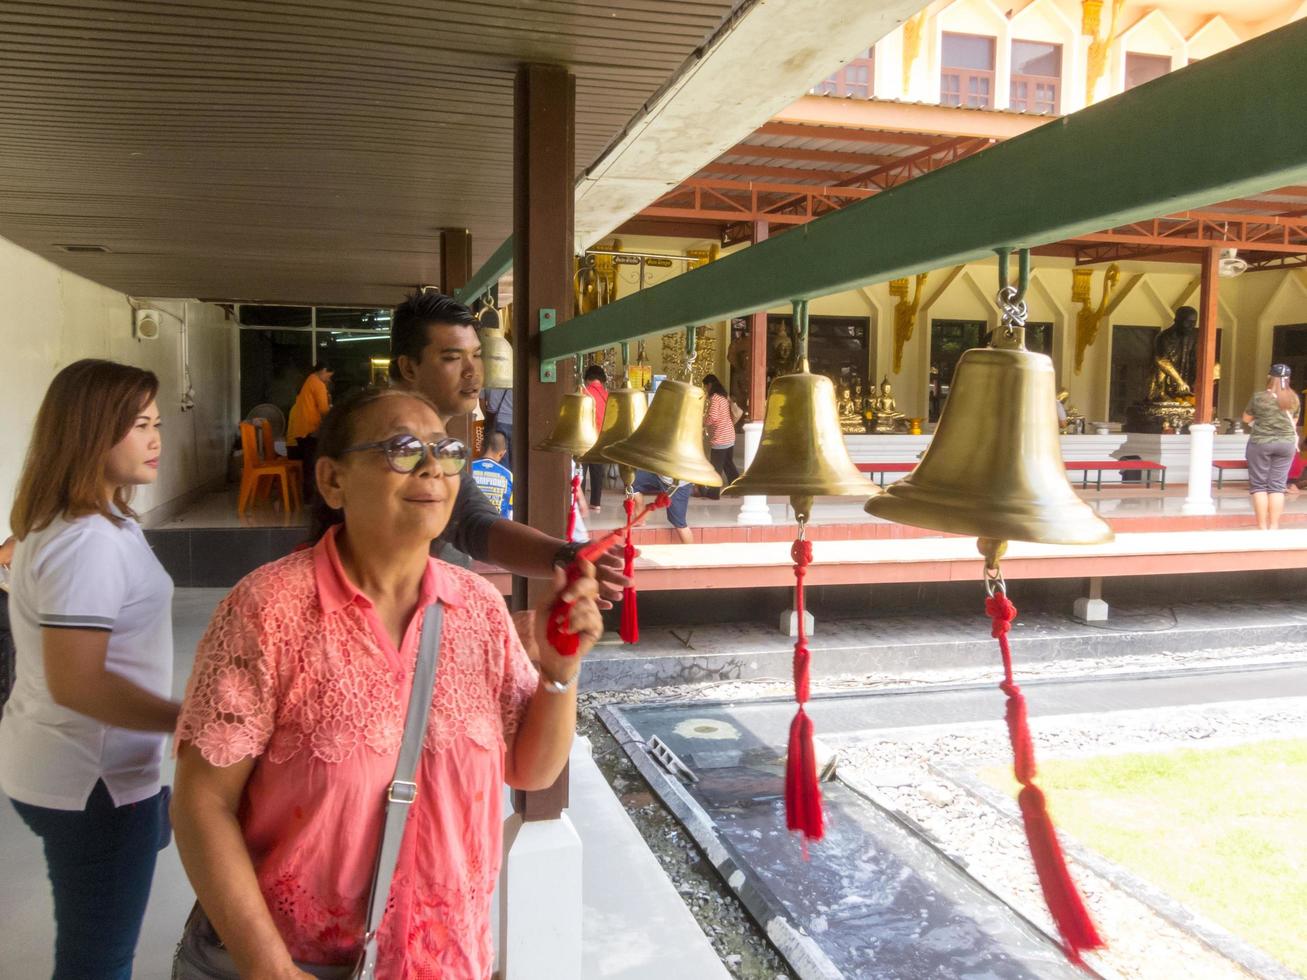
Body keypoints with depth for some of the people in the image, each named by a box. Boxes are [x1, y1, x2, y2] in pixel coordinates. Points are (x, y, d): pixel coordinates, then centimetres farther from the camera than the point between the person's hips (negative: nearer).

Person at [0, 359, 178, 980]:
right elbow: (75, 682, -29)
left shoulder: (54, 523, 6)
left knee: (166, 824, 31)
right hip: (90, 780, -10)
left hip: (50, 761, 10)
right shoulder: (90, 542, -26)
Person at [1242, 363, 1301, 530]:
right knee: (1277, 486, 6)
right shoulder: (1293, 398, 3)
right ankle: (1274, 527, 5)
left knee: (1259, 485, 4)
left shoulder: (1259, 397, -8)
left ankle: (1263, 527, 2)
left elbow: (1246, 419, 4)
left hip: (1261, 442, -3)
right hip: (1286, 443, 3)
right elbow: (1294, 422, 14)